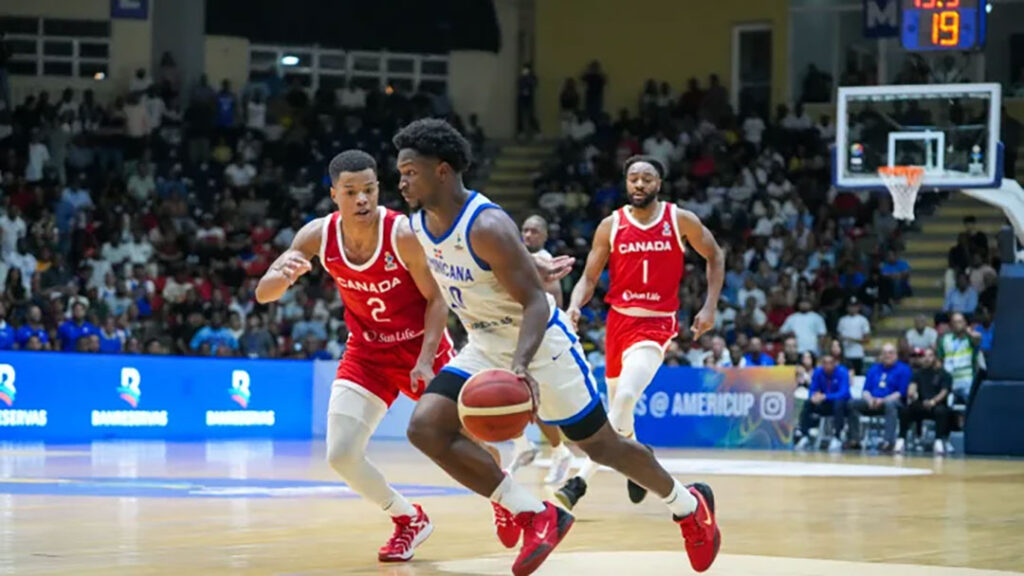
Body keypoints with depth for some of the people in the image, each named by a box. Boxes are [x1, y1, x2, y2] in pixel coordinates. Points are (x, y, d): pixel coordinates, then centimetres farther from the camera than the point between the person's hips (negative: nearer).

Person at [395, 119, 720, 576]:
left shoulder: (487, 227, -29)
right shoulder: (419, 225, -5)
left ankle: (689, 505, 32)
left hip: (542, 343, -7)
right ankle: (534, 517, -9)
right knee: (426, 427, -15)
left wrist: (520, 363, -45)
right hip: (486, 348, 7)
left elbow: (535, 302, -29)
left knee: (601, 444, 5)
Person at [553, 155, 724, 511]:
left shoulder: (680, 221, -3)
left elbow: (715, 257, 11)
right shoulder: (611, 226, 0)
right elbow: (589, 279, 1)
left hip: (656, 324, -4)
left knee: (625, 397, -25)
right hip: (618, 320, 4)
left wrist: (710, 306, 2)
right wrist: (574, 307, -19)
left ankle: (581, 481, -26)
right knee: (618, 404, 15)